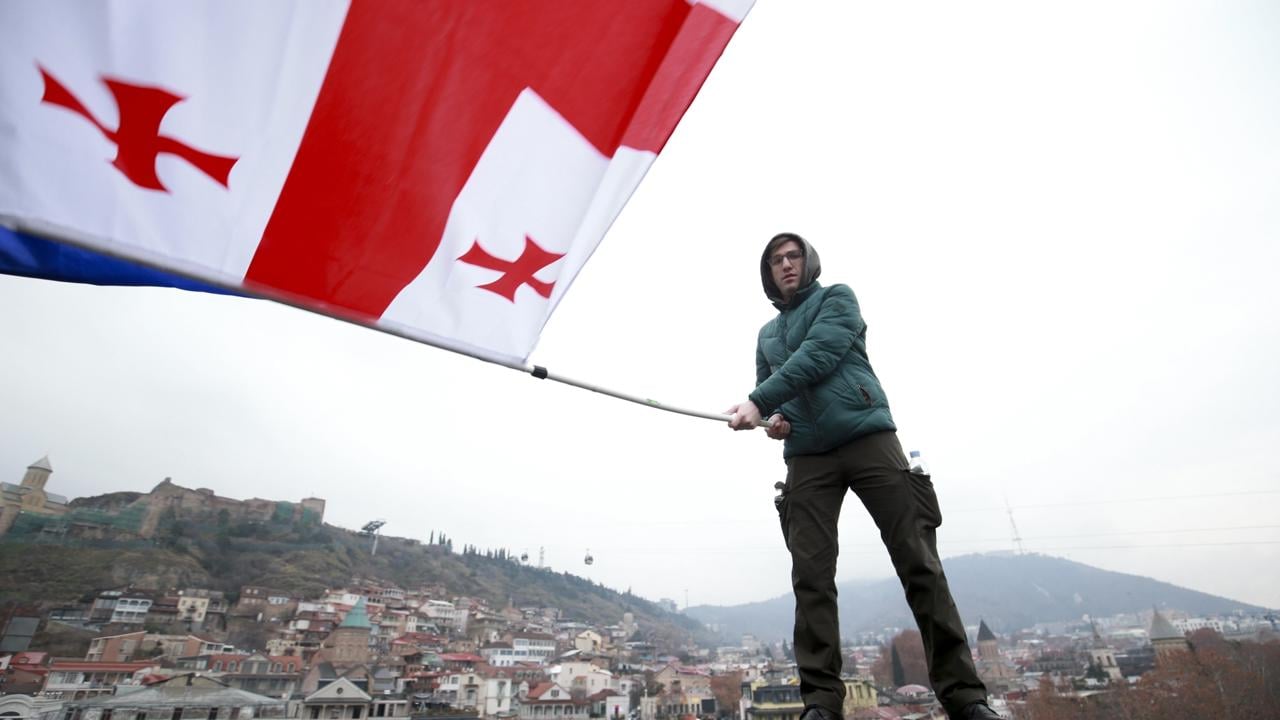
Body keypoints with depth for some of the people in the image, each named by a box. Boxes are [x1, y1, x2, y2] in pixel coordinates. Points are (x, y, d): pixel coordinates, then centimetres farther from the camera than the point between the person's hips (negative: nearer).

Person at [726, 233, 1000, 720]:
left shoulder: (836, 298, 9)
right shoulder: (767, 334, 24)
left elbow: (816, 357, -9)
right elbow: (767, 392, 25)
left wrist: (757, 401, -14)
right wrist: (773, 419, 0)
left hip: (867, 437, -4)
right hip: (807, 457, 4)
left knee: (919, 563, -6)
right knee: (811, 578, -6)